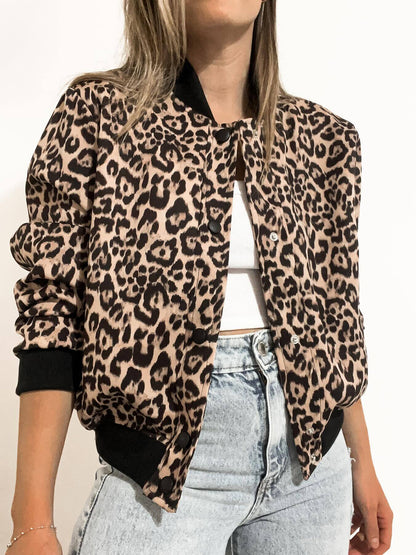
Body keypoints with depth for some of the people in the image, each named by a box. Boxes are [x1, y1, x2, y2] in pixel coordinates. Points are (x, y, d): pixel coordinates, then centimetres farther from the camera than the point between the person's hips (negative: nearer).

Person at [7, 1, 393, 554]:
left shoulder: (321, 135, 5)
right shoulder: (96, 115, -5)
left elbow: (338, 308, 10)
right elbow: (53, 311, -8)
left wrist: (363, 465, 14)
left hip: (311, 461, 4)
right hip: (166, 457, -3)